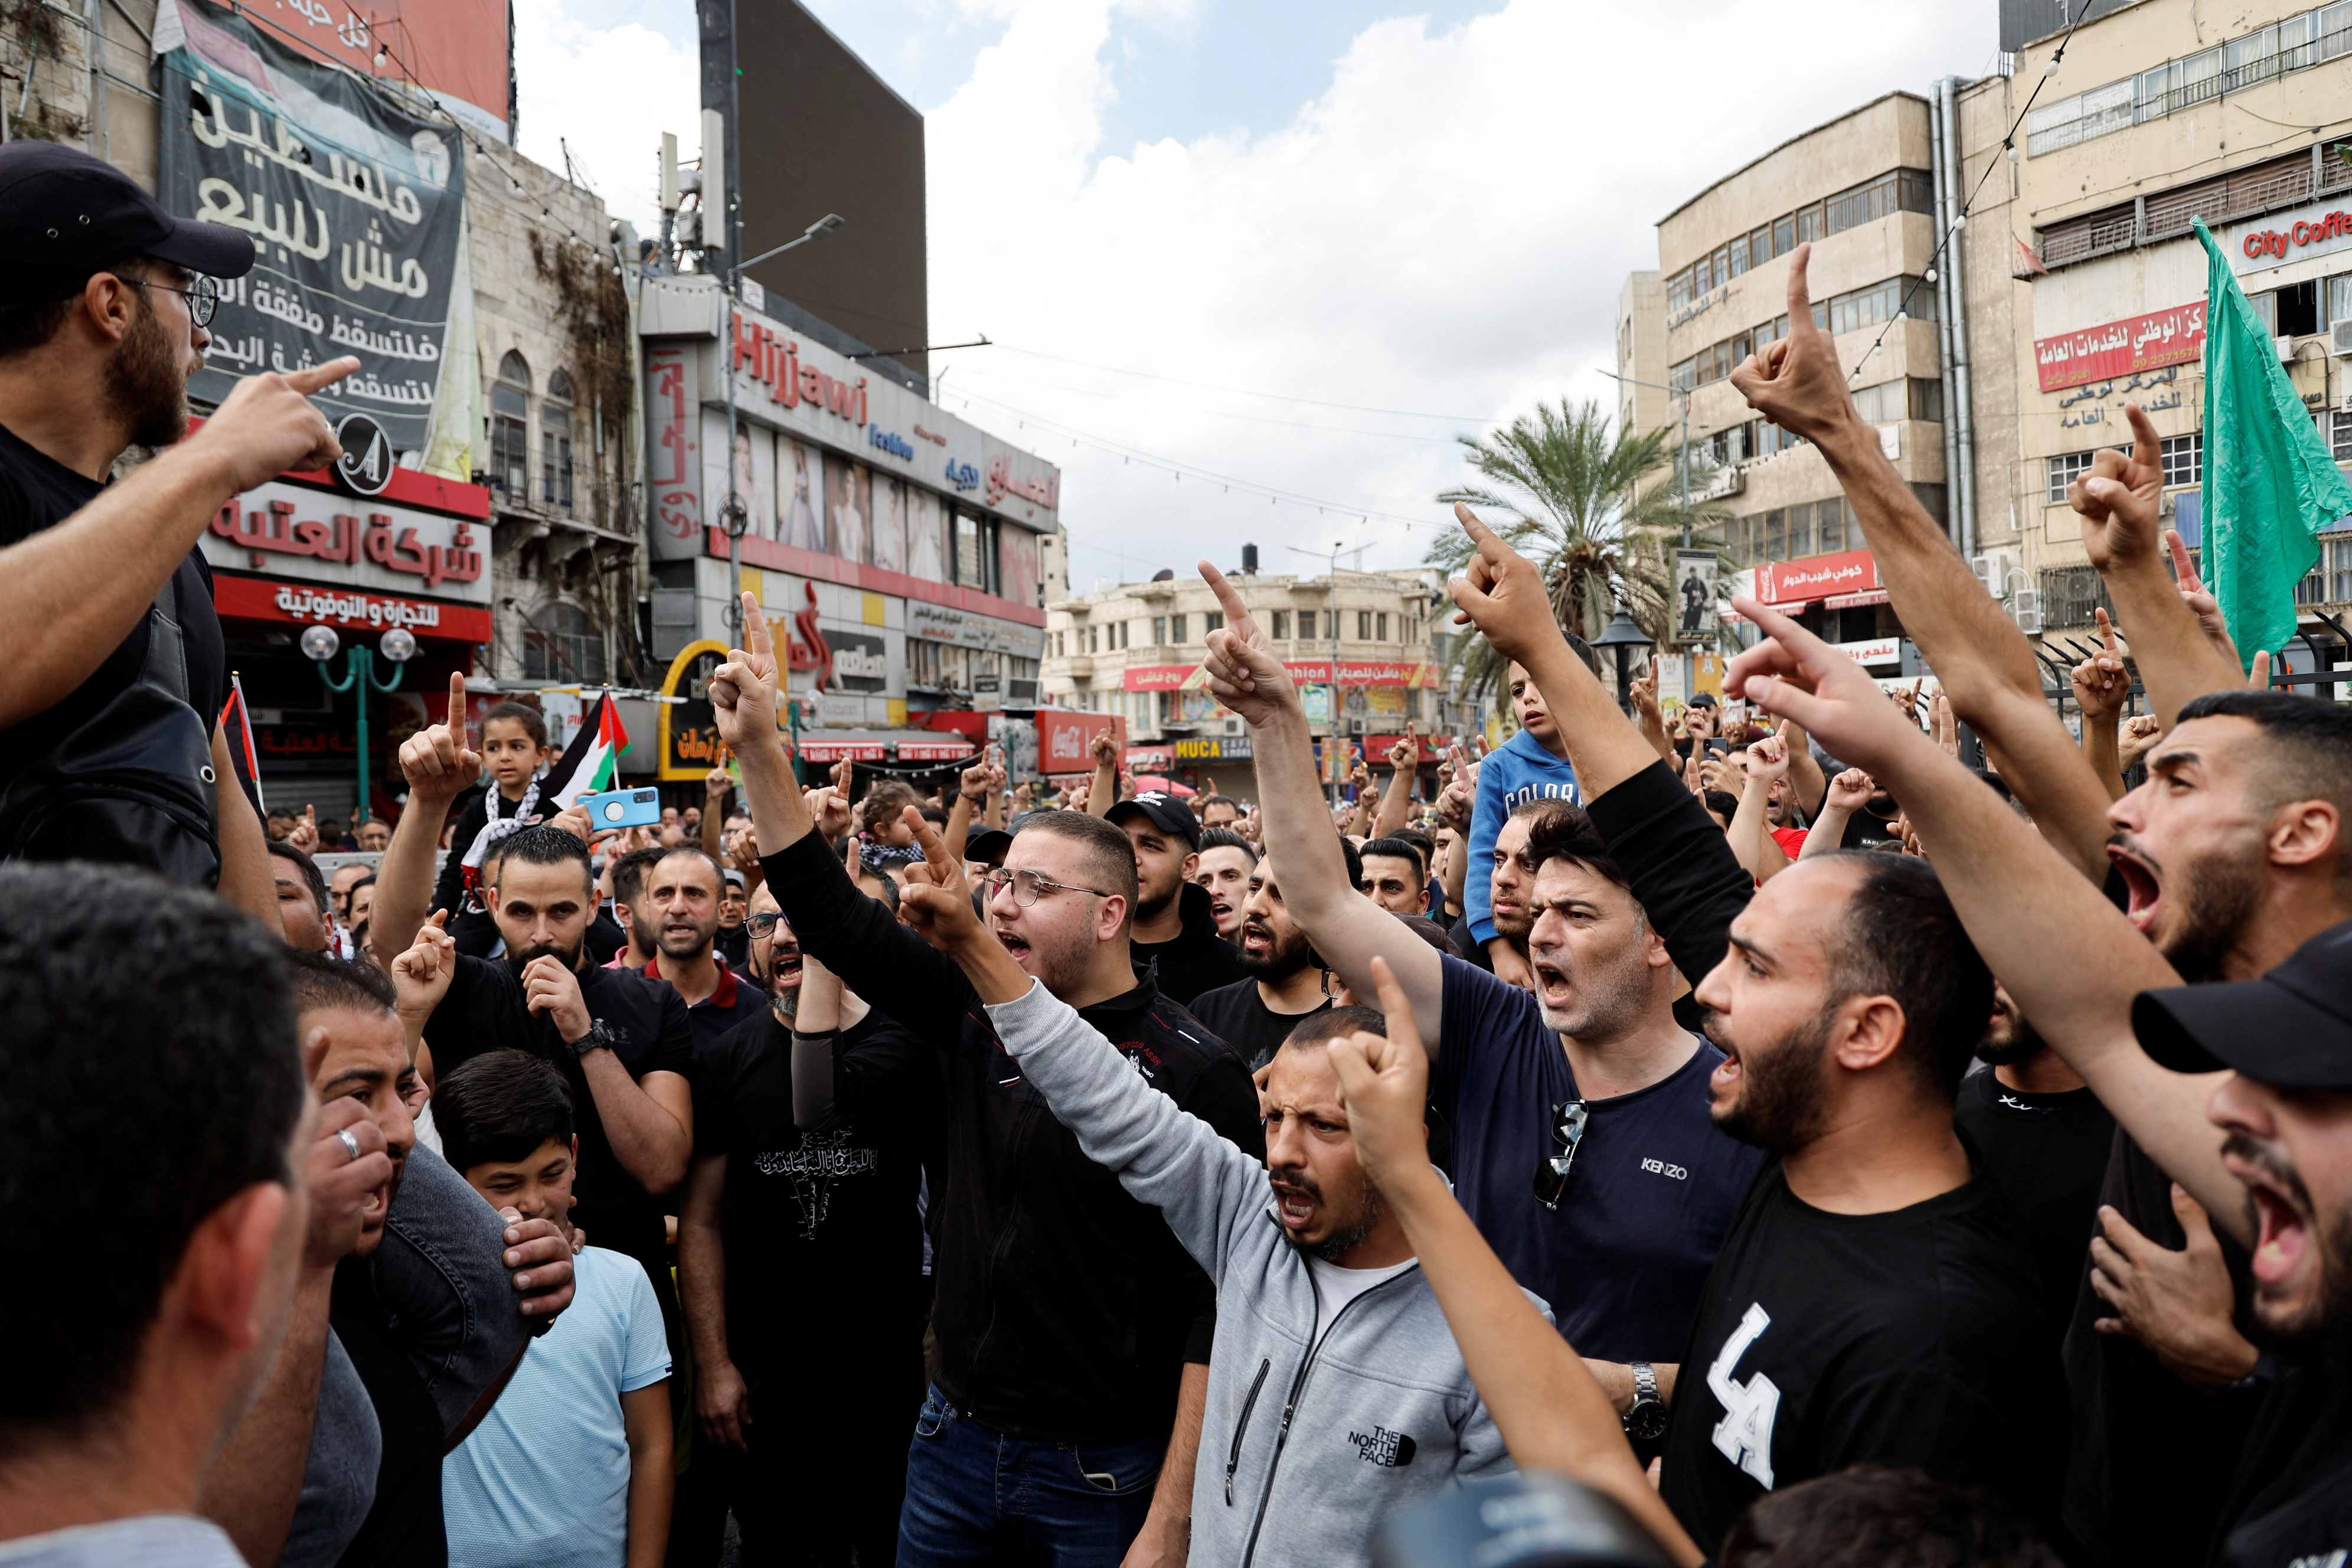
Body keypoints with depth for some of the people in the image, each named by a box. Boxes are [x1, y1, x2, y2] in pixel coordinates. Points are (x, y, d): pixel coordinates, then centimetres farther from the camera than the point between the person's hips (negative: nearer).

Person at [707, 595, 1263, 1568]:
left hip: (1102, 1474, -5)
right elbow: (830, 912, 2)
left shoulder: (1195, 1076, -17)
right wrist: (758, 746, -5)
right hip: (954, 1439, 5)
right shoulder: (979, 1014, 0)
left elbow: (1219, 1310, -18)